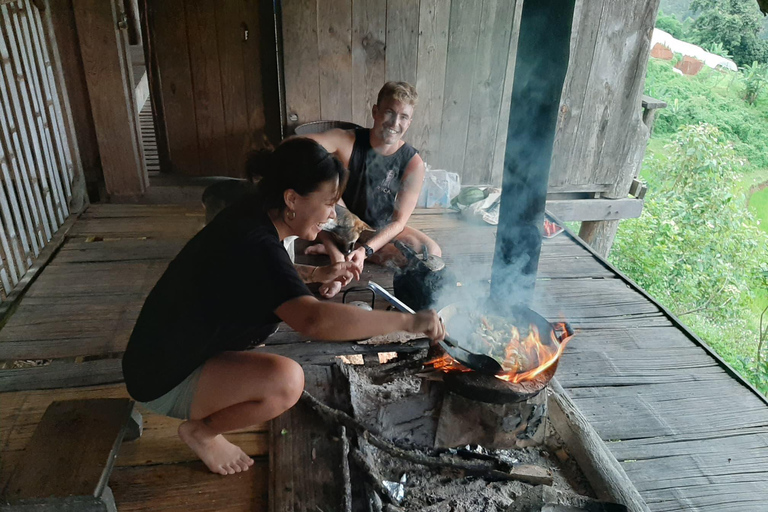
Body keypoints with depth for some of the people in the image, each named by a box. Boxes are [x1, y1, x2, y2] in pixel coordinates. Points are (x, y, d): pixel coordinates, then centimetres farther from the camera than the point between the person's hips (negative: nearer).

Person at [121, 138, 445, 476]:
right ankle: (200, 431, 2)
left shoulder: (249, 219, -2)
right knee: (286, 381, -29)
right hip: (164, 382, -9)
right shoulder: (256, 244, -31)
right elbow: (315, 321, -45)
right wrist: (408, 321, -36)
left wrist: (317, 274, 3)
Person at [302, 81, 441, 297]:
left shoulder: (413, 163, -17)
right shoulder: (347, 141, -20)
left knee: (431, 252, -23)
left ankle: (337, 250, -19)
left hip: (381, 230, 2)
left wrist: (366, 250, -33)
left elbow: (398, 221, -16)